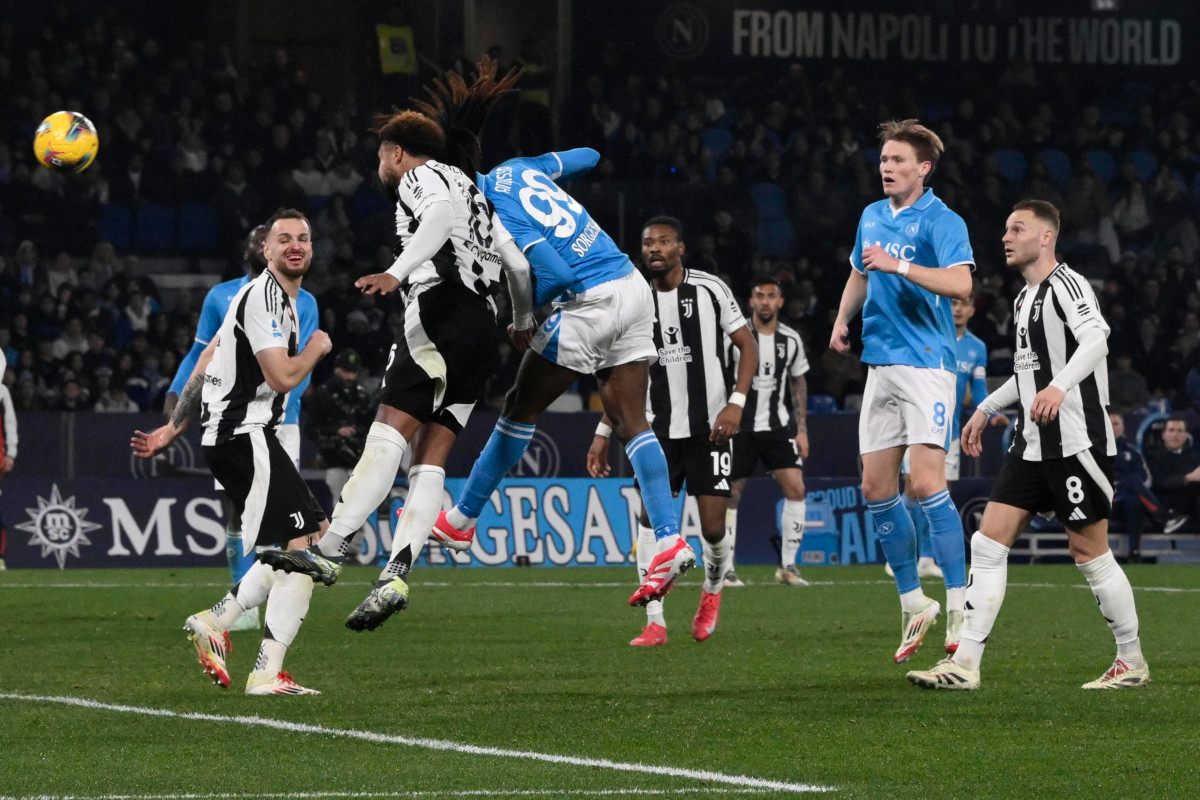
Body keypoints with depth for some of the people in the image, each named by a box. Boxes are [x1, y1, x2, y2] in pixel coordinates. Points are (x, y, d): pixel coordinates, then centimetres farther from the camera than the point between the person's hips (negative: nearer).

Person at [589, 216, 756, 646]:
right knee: (650, 514, -13)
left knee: (712, 526, -6)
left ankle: (712, 587, 28)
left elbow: (747, 346, 0)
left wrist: (737, 402, -13)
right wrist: (602, 434, 9)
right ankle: (655, 622, -9)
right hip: (658, 428, 2)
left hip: (710, 427, -2)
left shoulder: (710, 289, -2)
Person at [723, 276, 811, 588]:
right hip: (739, 426, -3)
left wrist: (802, 430, 9)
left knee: (795, 488, -10)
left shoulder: (791, 340, 4)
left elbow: (798, 383, 14)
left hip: (778, 426, 3)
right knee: (730, 494, -1)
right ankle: (725, 570, 8)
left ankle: (788, 566, -2)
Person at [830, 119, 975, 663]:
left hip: (927, 363, -8)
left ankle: (959, 607, -13)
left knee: (926, 481, -17)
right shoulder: (871, 217, 15)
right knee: (875, 489, 5)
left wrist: (899, 266, -27)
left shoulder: (941, 221, -9)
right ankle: (913, 604, 16)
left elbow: (961, 284, -24)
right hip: (880, 365, 8)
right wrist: (842, 320, 20)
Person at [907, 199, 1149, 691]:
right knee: (989, 542, -1)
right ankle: (966, 664, -3)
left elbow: (1096, 338, -30)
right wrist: (987, 409, 34)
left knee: (1089, 551, -2)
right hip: (1032, 443, 9)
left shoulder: (1066, 285, -11)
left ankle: (1132, 662, 12)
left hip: (1076, 442, -9)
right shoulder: (1025, 298, 17)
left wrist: (1060, 386, -44)